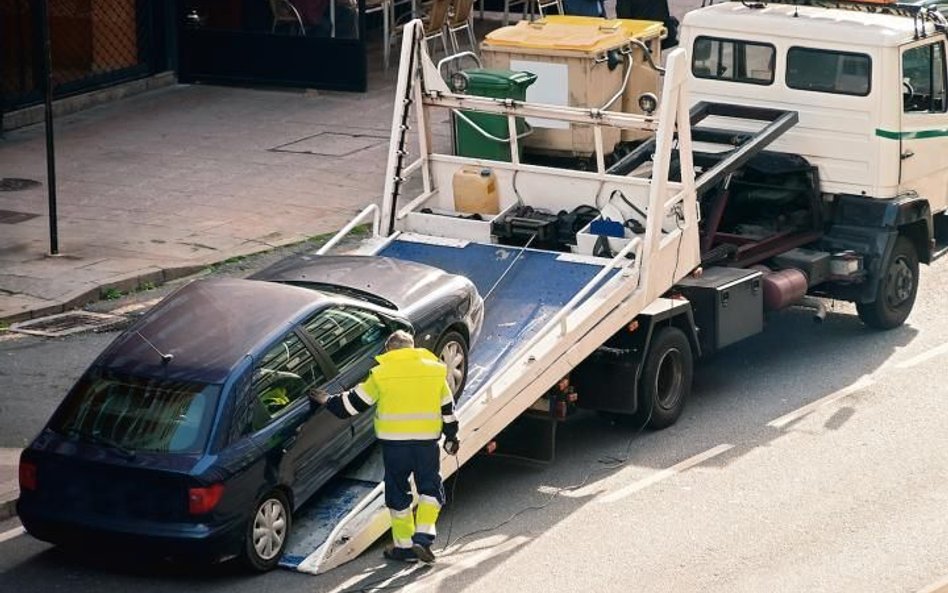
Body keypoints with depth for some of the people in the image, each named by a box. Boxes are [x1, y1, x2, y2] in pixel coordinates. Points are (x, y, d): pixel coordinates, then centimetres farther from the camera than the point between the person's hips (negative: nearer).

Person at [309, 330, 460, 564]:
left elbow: (354, 403, 3)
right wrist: (451, 438, 23)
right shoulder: (434, 370, 6)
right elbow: (447, 408, 12)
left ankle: (404, 546, 13)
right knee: (430, 487, 13)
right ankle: (423, 537, -4)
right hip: (427, 439, 2)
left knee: (398, 492, 10)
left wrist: (328, 401, 19)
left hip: (394, 441, -1)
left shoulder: (381, 373, -2)